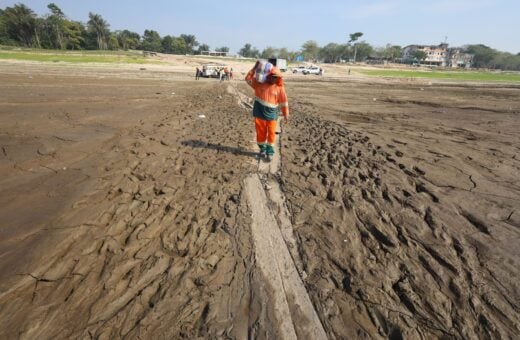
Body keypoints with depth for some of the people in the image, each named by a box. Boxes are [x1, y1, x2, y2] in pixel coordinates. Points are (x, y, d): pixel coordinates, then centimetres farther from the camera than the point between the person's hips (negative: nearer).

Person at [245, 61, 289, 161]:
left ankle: (270, 151, 10)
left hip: (272, 113, -1)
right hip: (259, 112, 1)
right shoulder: (259, 83, 1)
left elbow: (283, 101, 3)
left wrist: (286, 114, 3)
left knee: (271, 133, 1)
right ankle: (262, 149, 24)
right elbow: (248, 78, 1)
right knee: (261, 131, 8)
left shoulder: (280, 87, -1)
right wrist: (255, 68, -9)